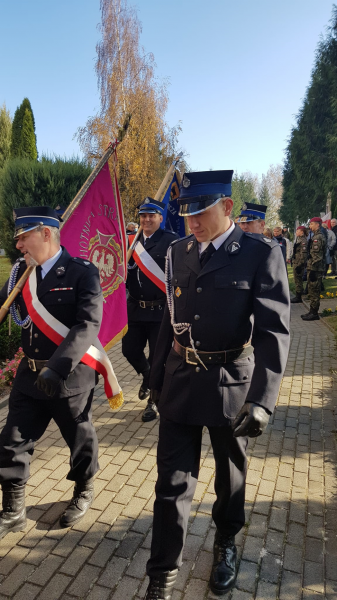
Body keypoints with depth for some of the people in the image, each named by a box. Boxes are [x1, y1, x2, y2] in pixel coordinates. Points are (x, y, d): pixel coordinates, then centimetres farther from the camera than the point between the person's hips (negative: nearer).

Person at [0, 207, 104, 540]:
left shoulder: (82, 272, -14)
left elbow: (88, 325, -24)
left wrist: (57, 368, -32)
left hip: (71, 375, -5)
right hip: (29, 374, 5)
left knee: (80, 438, 15)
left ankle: (84, 491, 44)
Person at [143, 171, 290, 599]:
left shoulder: (261, 254, -11)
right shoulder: (179, 252, 2)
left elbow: (273, 330, -16)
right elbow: (171, 316, 9)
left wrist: (262, 400, -24)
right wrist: (157, 375, 12)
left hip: (232, 385, -2)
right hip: (180, 383, 3)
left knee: (230, 474, 20)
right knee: (172, 480, 9)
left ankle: (226, 542, 50)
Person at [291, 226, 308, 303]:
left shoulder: (303, 241, -16)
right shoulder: (298, 239, 14)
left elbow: (303, 254, -21)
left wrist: (300, 265, -23)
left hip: (299, 264, -10)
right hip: (295, 262, 10)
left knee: (298, 280, -4)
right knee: (297, 280, 15)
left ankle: (298, 297, 3)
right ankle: (298, 296, 24)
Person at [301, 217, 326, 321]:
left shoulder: (319, 237, -15)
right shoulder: (315, 236, 17)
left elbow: (317, 256, -21)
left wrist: (313, 270, -22)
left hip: (315, 269, -10)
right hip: (312, 268, 10)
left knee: (314, 291, -5)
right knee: (312, 290, 14)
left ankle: (314, 313, 2)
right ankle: (312, 311, 22)